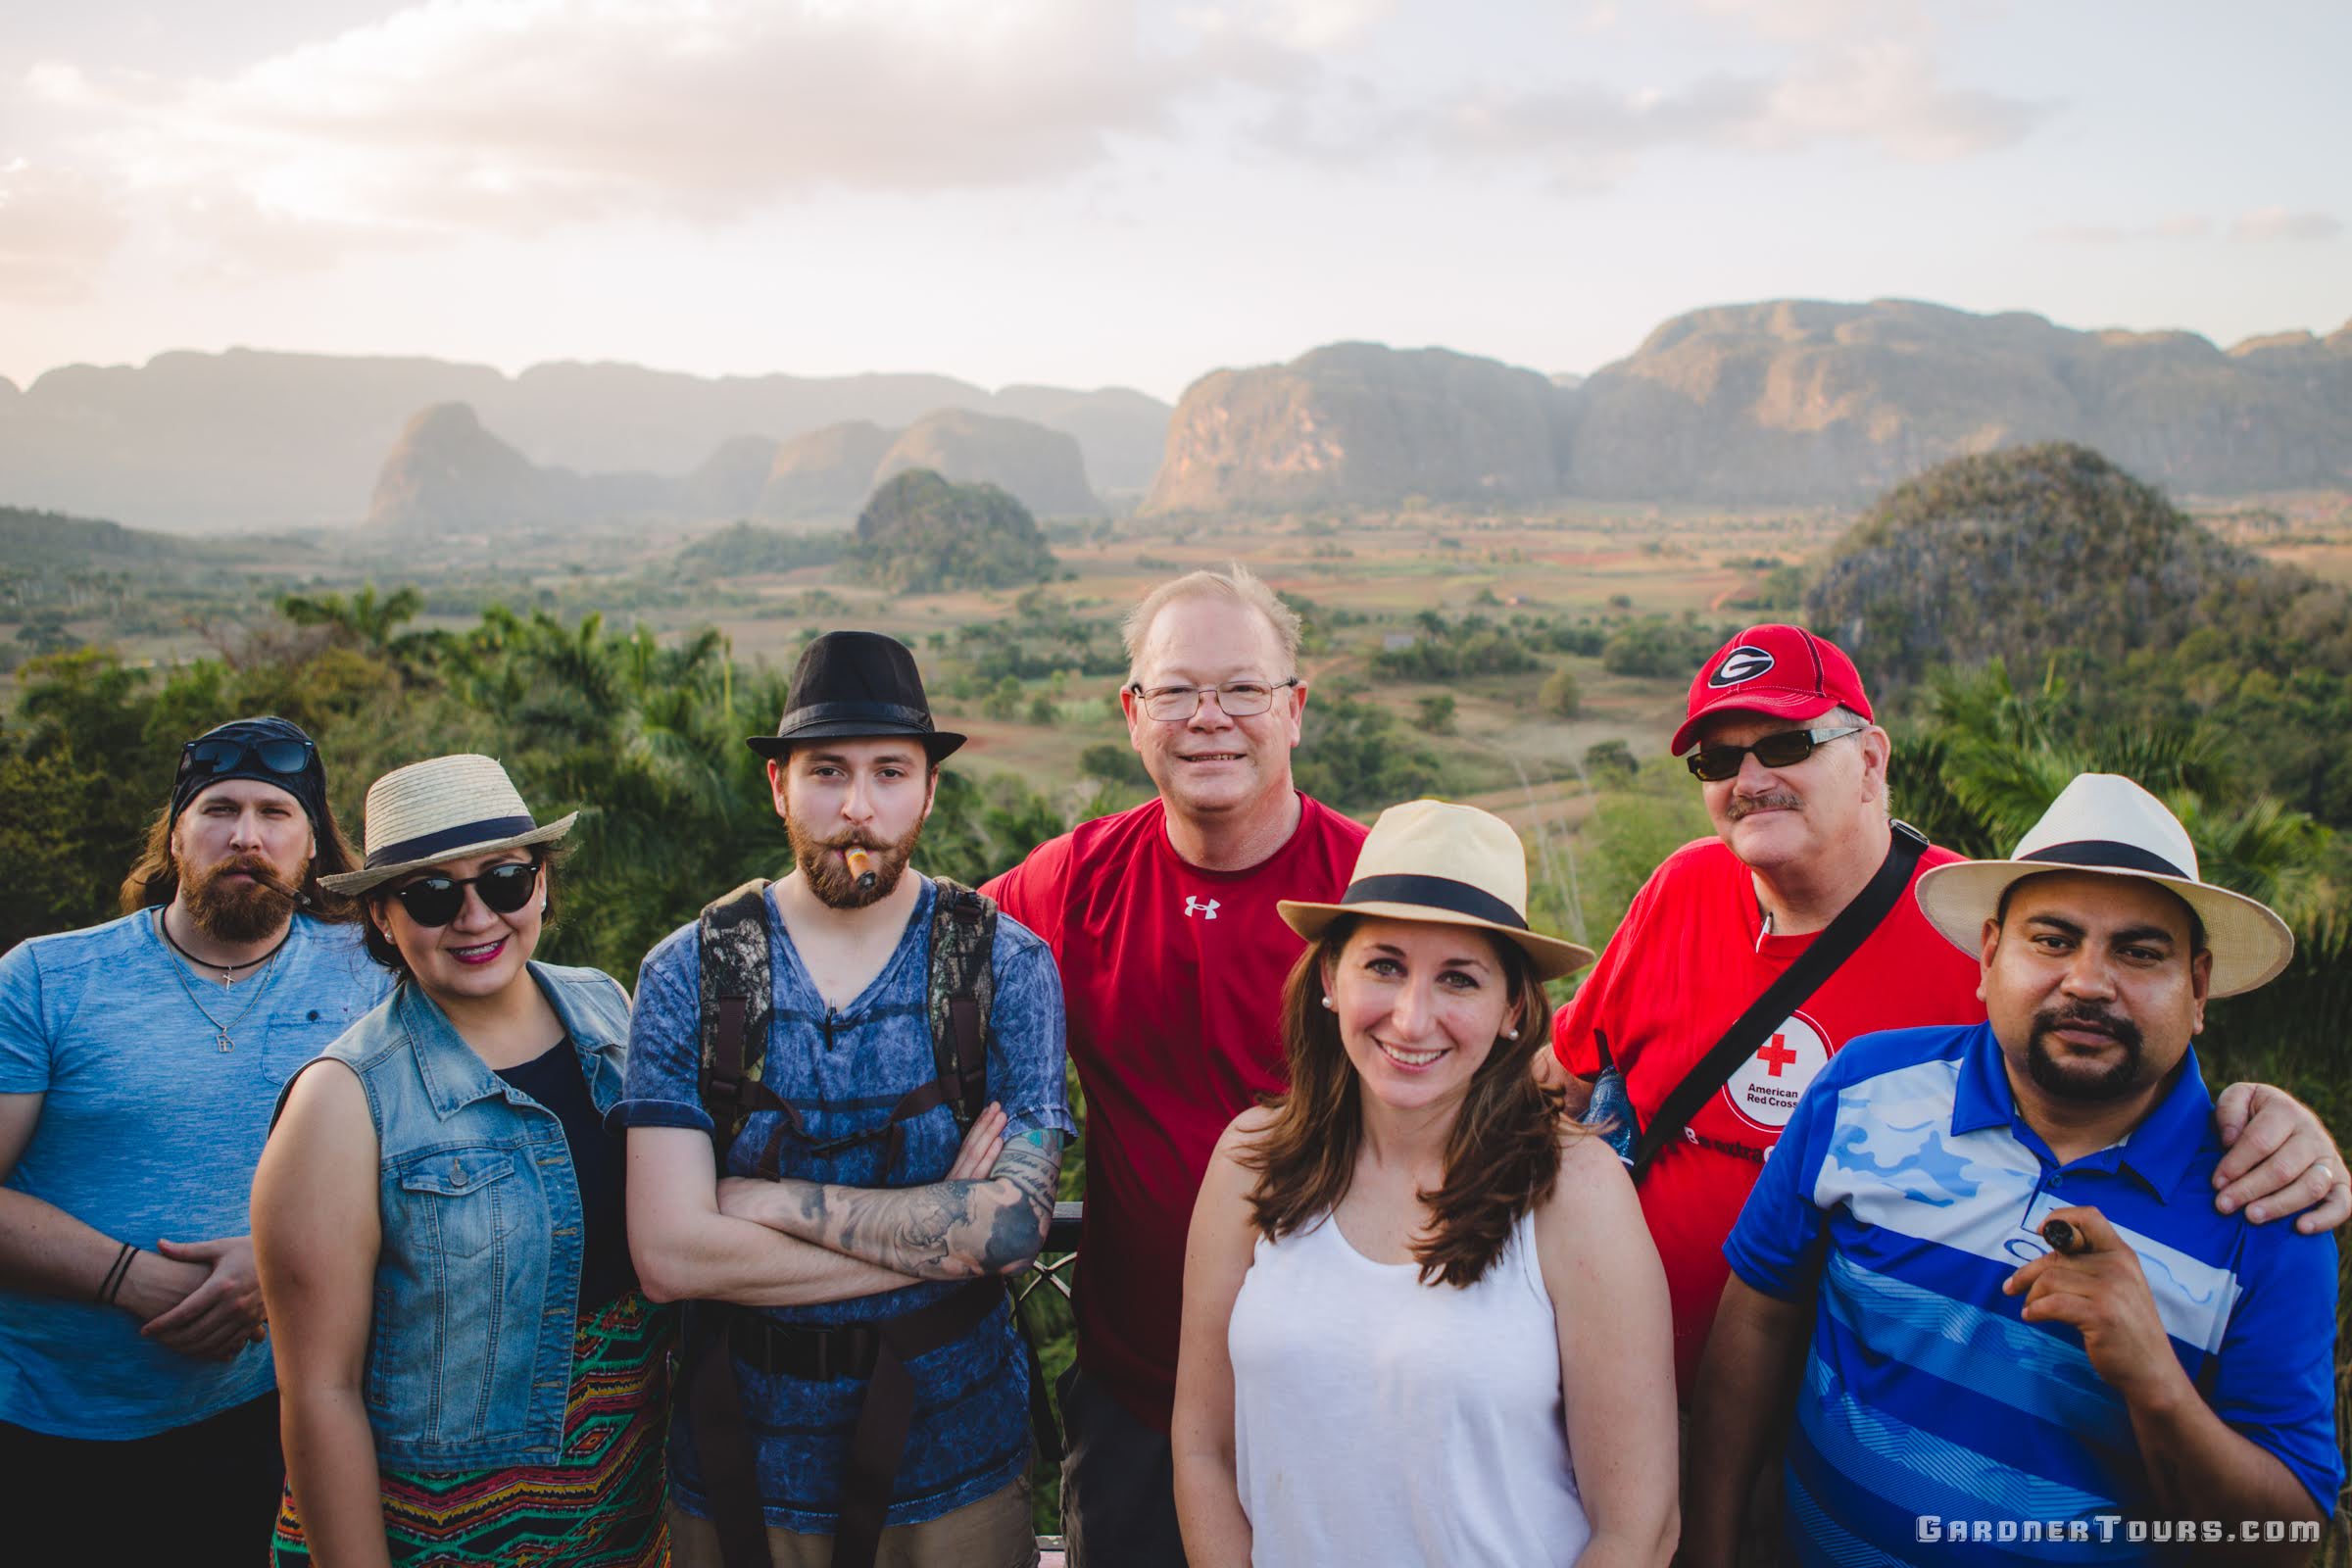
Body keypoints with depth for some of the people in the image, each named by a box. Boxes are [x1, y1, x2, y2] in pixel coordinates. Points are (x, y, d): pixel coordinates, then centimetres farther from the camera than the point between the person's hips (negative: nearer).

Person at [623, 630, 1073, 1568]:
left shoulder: (1006, 966, -7)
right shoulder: (687, 975, -6)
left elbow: (1017, 1223, -17)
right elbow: (667, 1255, -15)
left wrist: (776, 1199, -17)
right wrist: (944, 1227, -17)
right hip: (741, 1466, 1)